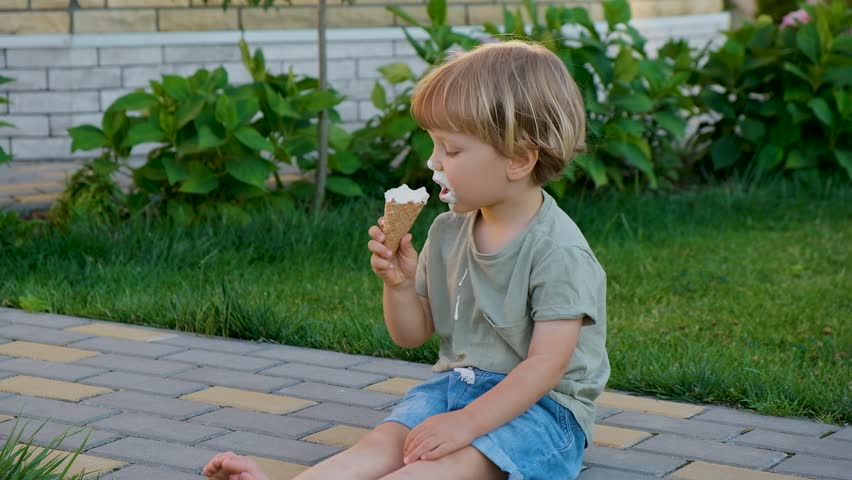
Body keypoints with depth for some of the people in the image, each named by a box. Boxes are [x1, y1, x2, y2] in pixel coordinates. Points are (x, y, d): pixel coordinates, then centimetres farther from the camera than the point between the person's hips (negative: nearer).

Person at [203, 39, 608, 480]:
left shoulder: (557, 250, -16)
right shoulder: (448, 233, 7)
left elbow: (546, 364, -21)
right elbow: (412, 336, 14)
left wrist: (467, 422, -28)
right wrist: (399, 284, -7)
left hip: (538, 403, -5)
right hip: (454, 382, 5)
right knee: (383, 443, -21)